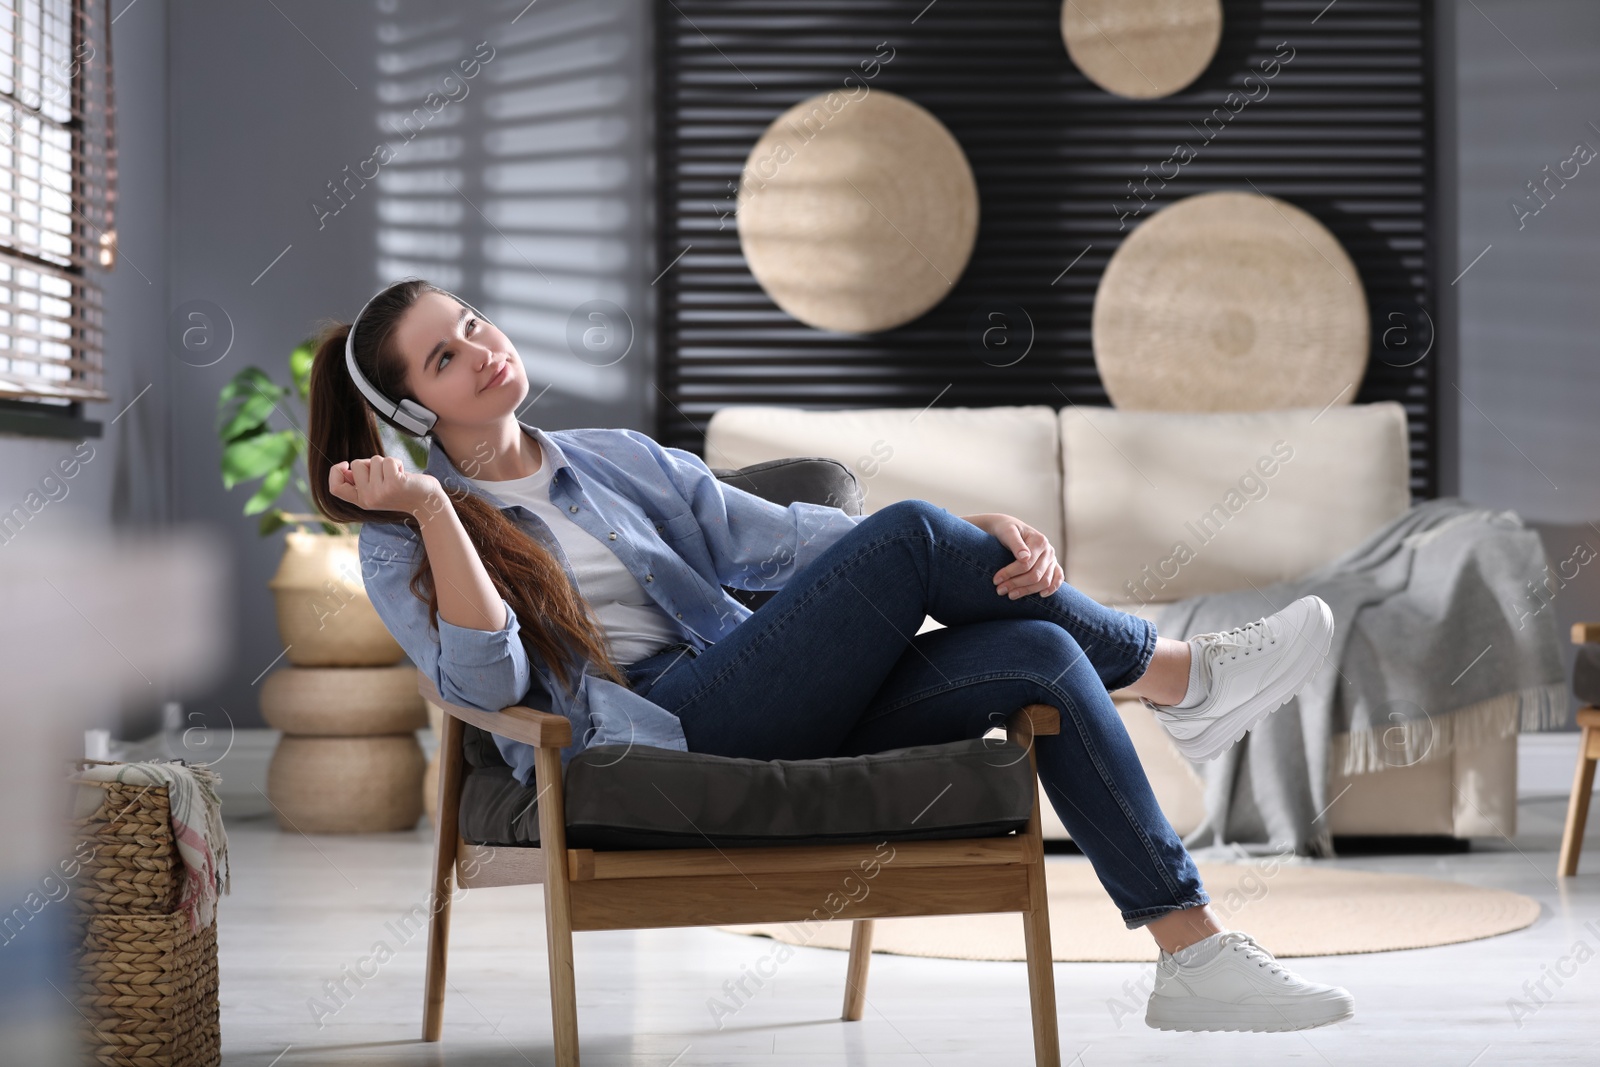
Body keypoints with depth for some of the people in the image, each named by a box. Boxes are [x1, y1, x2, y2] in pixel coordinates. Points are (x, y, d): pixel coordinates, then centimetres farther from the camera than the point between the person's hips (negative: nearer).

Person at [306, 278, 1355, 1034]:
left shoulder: (620, 462, 22)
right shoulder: (404, 542, 7)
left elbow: (778, 536, 11)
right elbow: (489, 679, -10)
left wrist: (984, 538, -3)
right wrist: (434, 508, -19)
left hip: (770, 716, 6)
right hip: (651, 732, -6)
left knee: (1038, 655, -17)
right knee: (910, 534, -20)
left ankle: (1197, 956, -15)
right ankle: (1180, 674, -4)